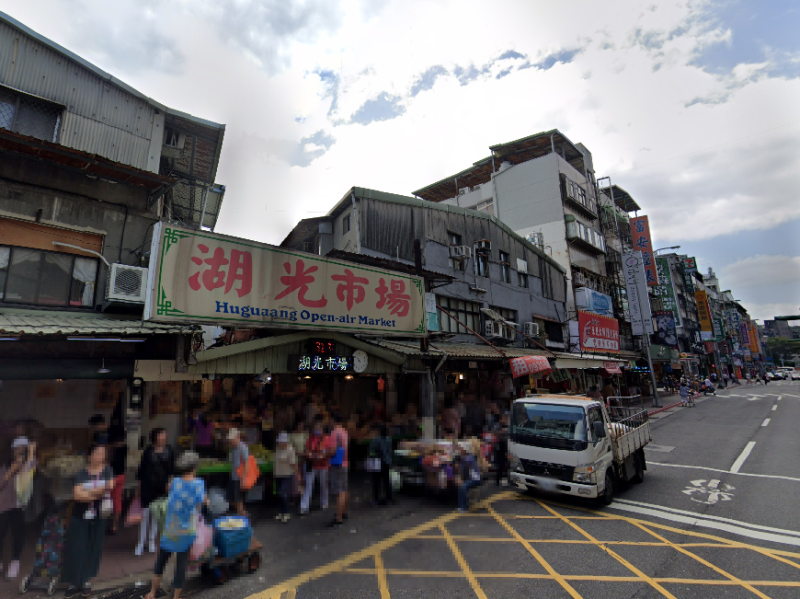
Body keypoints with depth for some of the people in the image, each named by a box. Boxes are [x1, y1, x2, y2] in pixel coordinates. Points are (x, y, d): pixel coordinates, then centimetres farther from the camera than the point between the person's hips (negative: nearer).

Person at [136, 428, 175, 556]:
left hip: (162, 487, 1)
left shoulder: (169, 450, -3)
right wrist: (139, 484, 4)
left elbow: (172, 468, 0)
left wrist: (170, 482, -8)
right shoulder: (148, 450, -5)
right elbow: (142, 468, 3)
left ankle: (152, 541, 27)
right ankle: (141, 543, 18)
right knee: (145, 514, 2)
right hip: (147, 486, -1)